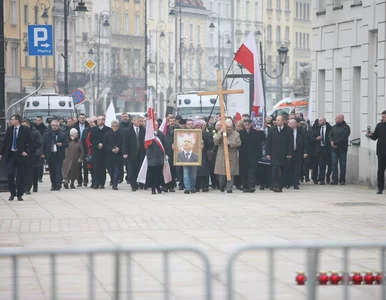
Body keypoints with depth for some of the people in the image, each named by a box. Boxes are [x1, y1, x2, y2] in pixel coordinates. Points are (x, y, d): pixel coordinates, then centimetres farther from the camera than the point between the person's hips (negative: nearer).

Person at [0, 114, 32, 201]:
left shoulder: (25, 130, -4)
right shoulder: (9, 129, 7)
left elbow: (30, 142, -1)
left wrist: (26, 151, -11)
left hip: (21, 155, -3)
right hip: (10, 154, 3)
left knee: (21, 176, 2)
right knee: (10, 174, -5)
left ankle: (20, 194, 10)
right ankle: (12, 193, 8)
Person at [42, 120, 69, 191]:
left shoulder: (62, 135, 4)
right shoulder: (47, 134, 9)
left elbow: (67, 144, 6)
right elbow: (44, 144, 8)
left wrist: (61, 144, -14)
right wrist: (43, 153, 0)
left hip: (59, 155, -2)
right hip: (50, 155, 2)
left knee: (58, 170, -10)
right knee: (52, 171, 4)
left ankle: (58, 184, -13)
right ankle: (53, 185, 9)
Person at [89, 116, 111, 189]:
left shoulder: (108, 130, 3)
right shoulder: (93, 130, 10)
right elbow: (91, 140, 7)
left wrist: (103, 145, -9)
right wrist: (97, 145, -7)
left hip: (104, 151, -1)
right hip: (95, 151, 1)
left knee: (103, 168, -2)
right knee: (96, 168, -5)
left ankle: (102, 183, 3)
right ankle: (96, 184, -3)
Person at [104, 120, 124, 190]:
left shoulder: (122, 133, 1)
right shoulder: (107, 134, 6)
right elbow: (105, 144, 3)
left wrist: (119, 149, -13)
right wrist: (111, 149, -10)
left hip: (119, 155, -2)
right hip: (110, 155, 2)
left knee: (117, 170, -7)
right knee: (111, 170, 5)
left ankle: (115, 185, -7)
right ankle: (114, 183, 22)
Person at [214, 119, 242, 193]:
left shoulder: (236, 134, 7)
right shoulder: (220, 133, 9)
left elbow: (238, 143, -7)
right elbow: (215, 141, -6)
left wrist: (230, 143, -21)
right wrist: (220, 133, -17)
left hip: (232, 157, -1)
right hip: (222, 157, 1)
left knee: (231, 174, -4)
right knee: (221, 173, 4)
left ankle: (229, 188, 0)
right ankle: (222, 186, 25)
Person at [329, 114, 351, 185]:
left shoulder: (346, 127, -4)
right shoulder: (334, 127, 14)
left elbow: (343, 138, -15)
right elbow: (330, 136, 8)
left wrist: (335, 142, -15)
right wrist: (332, 142, -12)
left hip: (342, 149, -4)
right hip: (334, 149, 4)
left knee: (342, 165, 2)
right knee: (334, 164, 0)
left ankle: (342, 180, 8)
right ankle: (334, 179, 3)